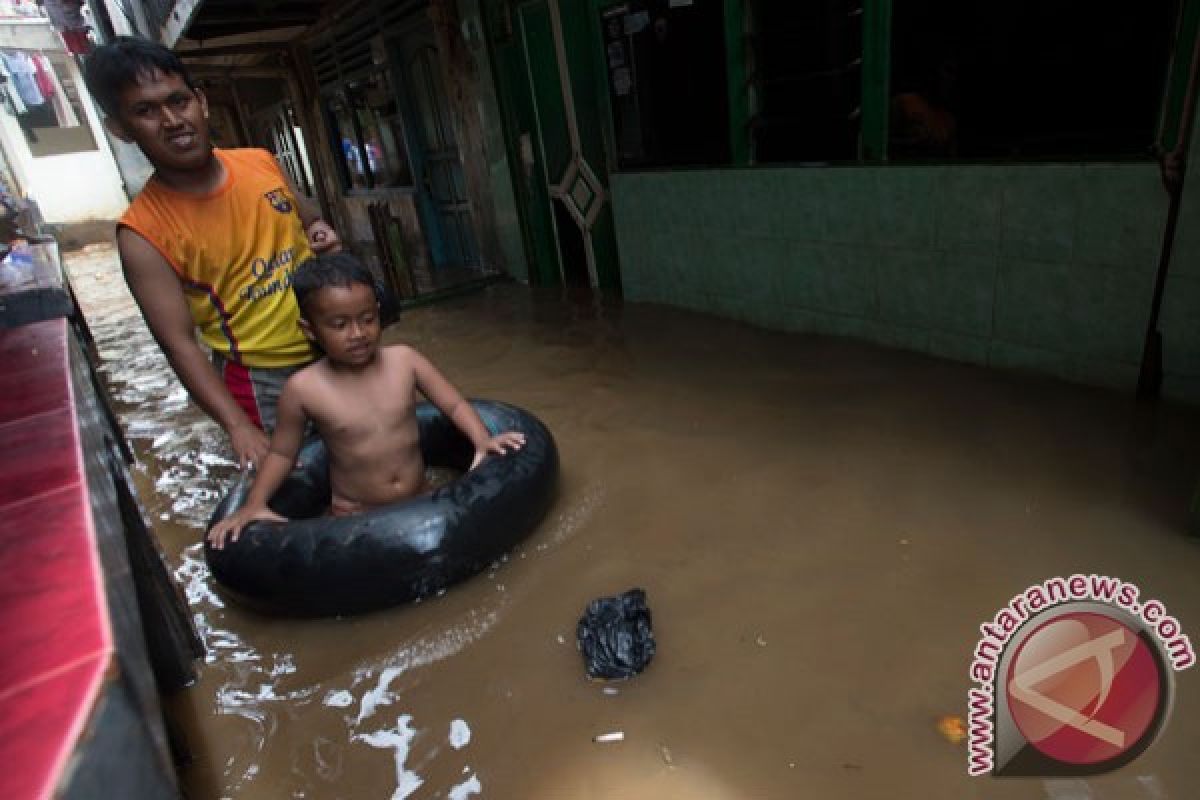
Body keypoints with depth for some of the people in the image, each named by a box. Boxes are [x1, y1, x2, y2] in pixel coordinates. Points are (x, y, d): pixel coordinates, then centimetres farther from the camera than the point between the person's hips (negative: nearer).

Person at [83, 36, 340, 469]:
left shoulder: (261, 162, -5)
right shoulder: (143, 233, -16)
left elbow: (306, 217, 15)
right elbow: (179, 345, -17)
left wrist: (321, 233, -9)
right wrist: (238, 425, -27)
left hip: (333, 347, 5)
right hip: (262, 381, -4)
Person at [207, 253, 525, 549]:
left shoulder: (403, 360, -9)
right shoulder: (303, 389, -12)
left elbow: (454, 404, -1)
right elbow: (282, 453, 3)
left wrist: (483, 440, -18)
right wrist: (254, 504, -7)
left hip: (420, 501, 3)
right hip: (354, 517, -2)